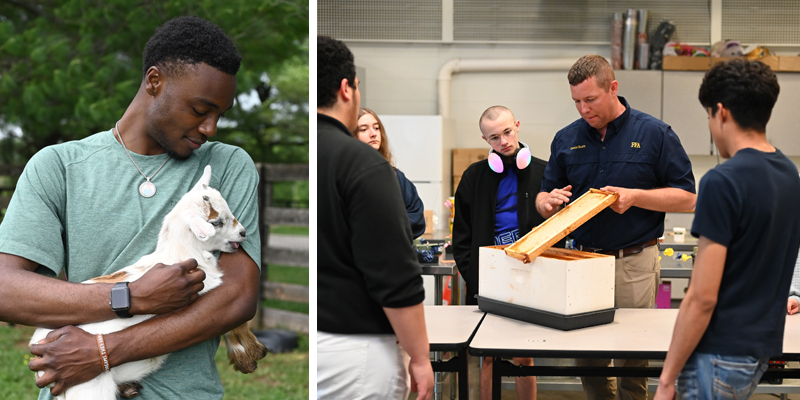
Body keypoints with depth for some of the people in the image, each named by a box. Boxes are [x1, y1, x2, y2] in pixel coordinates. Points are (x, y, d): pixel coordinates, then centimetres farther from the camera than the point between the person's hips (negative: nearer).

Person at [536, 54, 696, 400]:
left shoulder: (655, 134, -2)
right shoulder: (566, 139, 8)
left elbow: (686, 197, -2)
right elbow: (544, 197, 14)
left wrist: (634, 196, -15)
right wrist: (548, 202, -10)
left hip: (634, 265, -3)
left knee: (632, 364, 2)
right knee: (586, 363, 7)